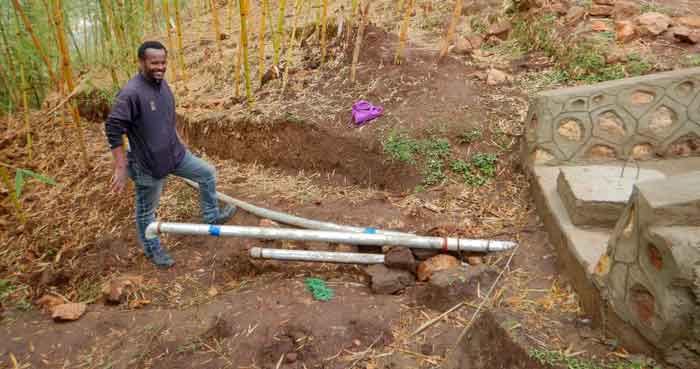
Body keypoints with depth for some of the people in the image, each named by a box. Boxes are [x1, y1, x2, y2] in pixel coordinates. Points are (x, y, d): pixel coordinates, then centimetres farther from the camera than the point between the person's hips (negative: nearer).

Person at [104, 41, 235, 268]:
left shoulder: (162, 83, 0)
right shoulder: (131, 93, -26)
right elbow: (113, 128, -26)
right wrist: (121, 167, -26)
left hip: (175, 154, 8)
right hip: (148, 165, -7)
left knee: (207, 173, 17)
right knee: (146, 211, 13)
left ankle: (211, 216, 36)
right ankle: (153, 250, 36)